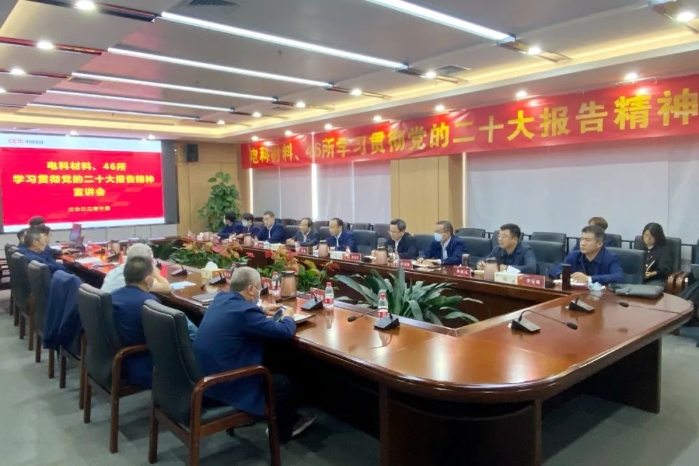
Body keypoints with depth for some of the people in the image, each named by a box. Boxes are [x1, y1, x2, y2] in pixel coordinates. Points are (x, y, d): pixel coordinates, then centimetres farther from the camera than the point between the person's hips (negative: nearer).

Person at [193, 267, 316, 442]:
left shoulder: (221, 298, 1)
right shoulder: (245, 313, -26)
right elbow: (285, 331, -18)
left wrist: (261, 309, 22)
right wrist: (288, 316, 3)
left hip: (205, 376, 9)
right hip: (224, 385, -9)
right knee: (283, 383, 11)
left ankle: (291, 419, 37)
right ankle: (283, 429, 36)